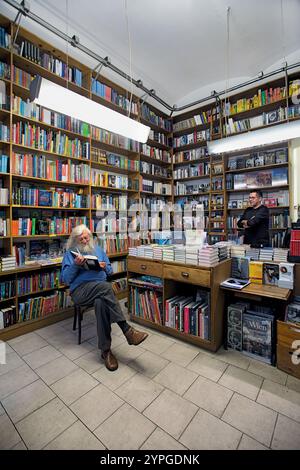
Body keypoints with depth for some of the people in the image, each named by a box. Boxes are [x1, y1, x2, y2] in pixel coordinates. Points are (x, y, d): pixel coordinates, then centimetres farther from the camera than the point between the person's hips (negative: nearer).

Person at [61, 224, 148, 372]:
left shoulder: (98, 250, 22)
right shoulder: (70, 254, 13)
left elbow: (110, 271, 20)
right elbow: (66, 279, 2)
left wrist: (104, 267, -3)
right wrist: (75, 265, -14)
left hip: (100, 289, 3)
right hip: (80, 291, -3)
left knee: (101, 302, -35)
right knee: (106, 287, -35)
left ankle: (105, 350, -27)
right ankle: (126, 329, -34)